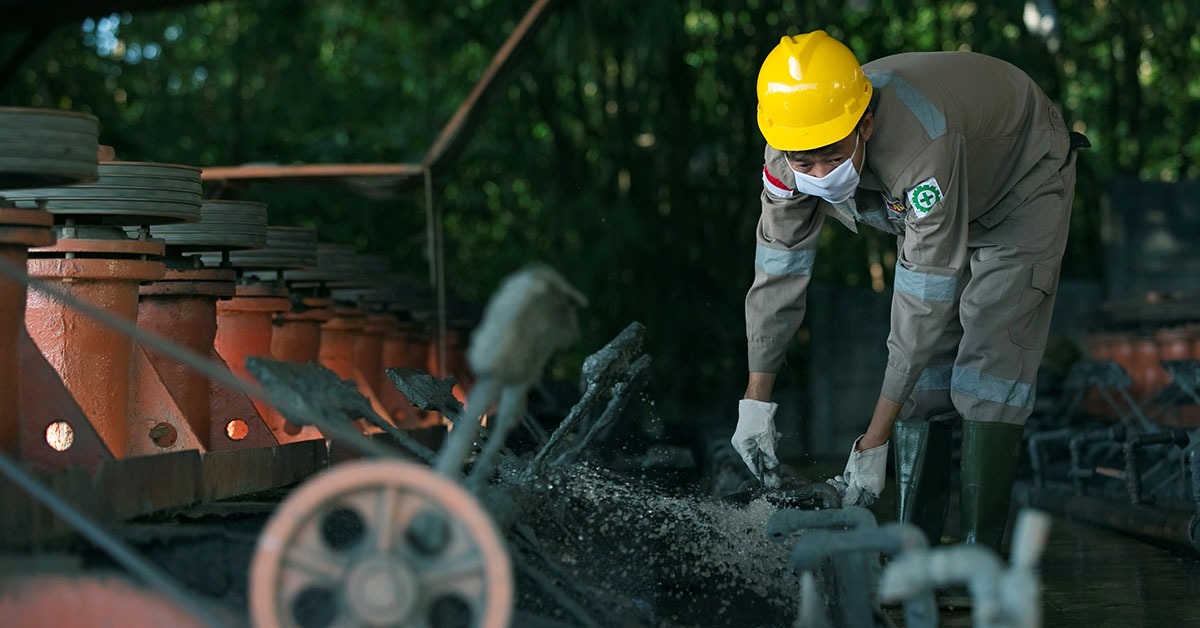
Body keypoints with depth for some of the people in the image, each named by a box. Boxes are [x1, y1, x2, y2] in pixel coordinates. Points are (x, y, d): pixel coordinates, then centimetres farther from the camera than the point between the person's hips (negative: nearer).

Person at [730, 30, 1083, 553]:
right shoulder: (791, 152, -26)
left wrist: (874, 444, -40)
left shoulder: (919, 143, -46)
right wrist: (755, 403, -16)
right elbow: (777, 269, -14)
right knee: (923, 362, -2)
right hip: (941, 197, 6)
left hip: (1022, 184, -6)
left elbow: (926, 300, -42)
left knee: (990, 351, -16)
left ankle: (980, 550, -15)